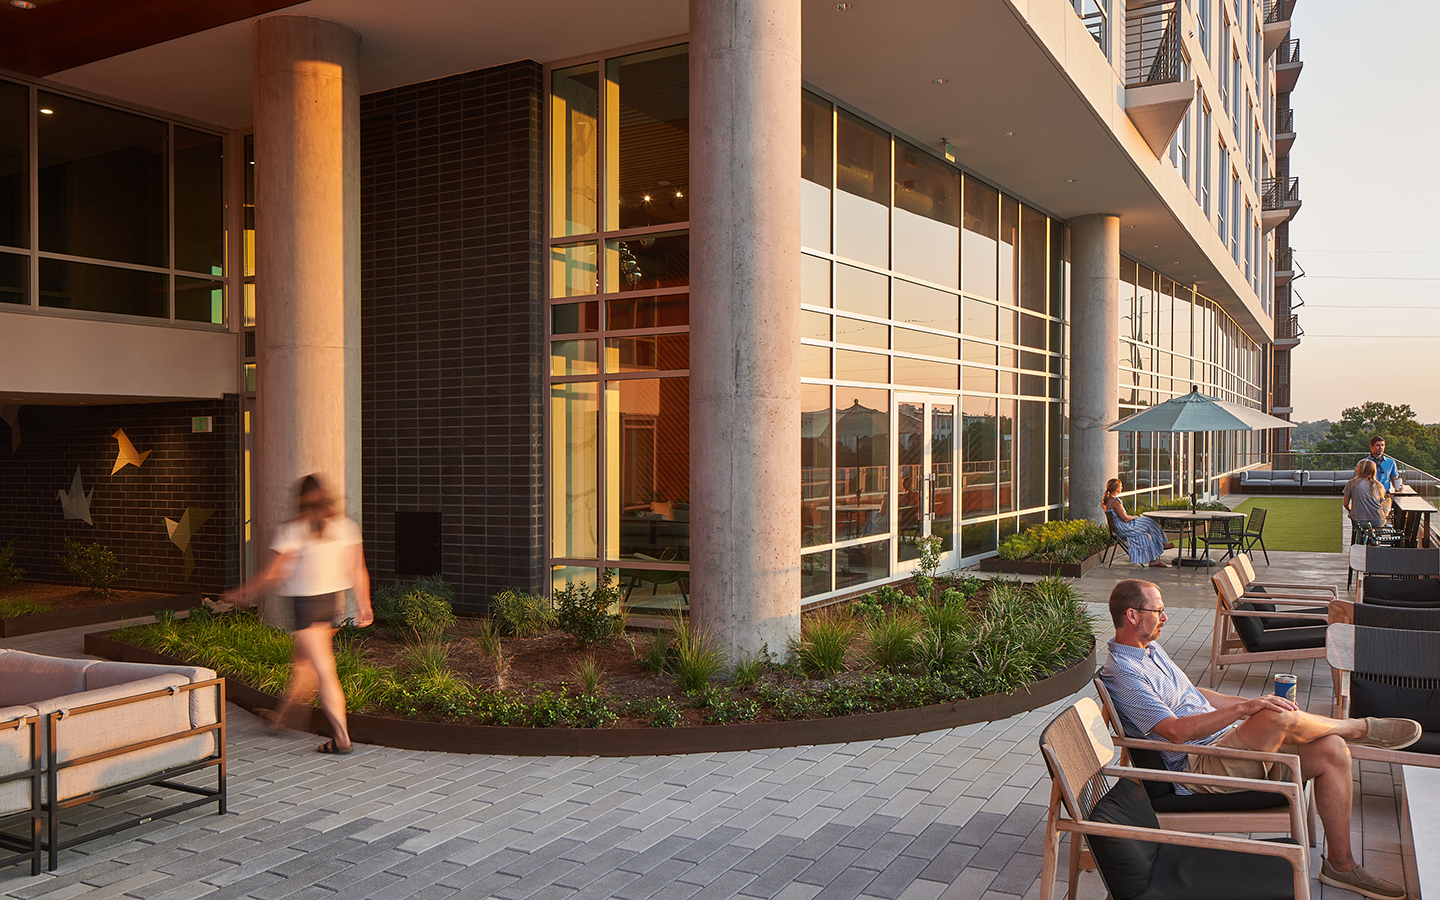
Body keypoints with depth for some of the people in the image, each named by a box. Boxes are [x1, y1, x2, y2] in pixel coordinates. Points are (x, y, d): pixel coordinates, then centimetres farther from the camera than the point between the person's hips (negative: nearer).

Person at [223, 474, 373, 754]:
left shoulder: (293, 529, -12)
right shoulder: (346, 526, 2)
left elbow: (273, 574, -9)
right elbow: (359, 570, 2)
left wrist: (242, 592, 5)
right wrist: (365, 606, 9)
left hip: (307, 602, -6)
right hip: (333, 599, 6)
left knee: (324, 670, -6)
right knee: (304, 659, 25)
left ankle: (342, 738, -8)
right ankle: (285, 712, 45)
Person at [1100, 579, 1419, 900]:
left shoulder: (1150, 649, 16)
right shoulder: (1121, 674, -17)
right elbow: (1176, 731, -25)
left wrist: (1253, 703, 17)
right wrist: (1244, 709, -27)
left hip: (1228, 741, 10)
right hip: (1196, 765, -9)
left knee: (1331, 751, -5)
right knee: (1278, 718, -30)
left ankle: (1340, 864, 7)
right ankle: (1360, 728, 3)